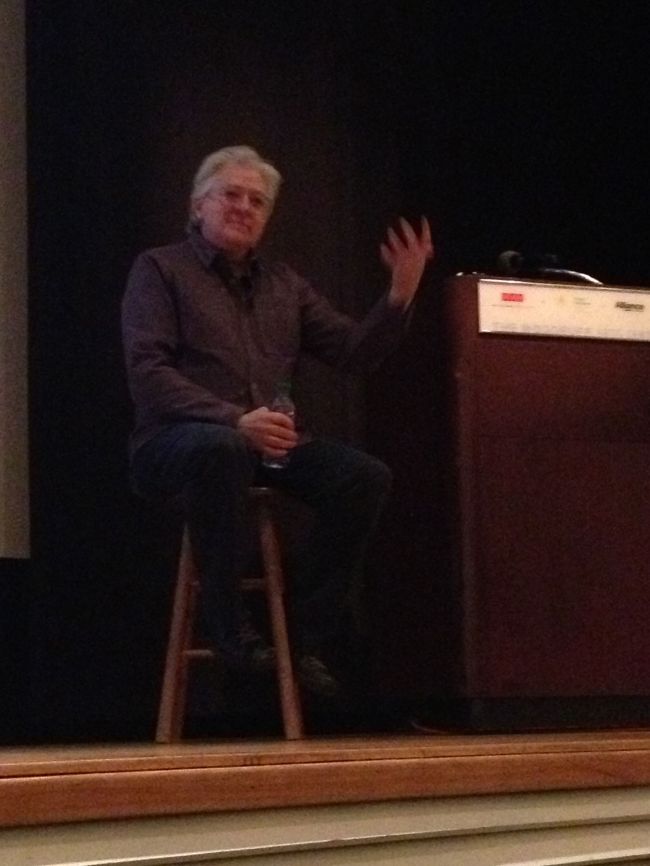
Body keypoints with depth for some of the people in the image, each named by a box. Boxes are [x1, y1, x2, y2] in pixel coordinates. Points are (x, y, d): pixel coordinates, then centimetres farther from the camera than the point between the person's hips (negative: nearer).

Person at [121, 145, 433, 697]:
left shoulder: (284, 284, 19)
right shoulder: (161, 270, 3)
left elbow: (355, 352, 11)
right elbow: (147, 373, -11)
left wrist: (401, 294, -7)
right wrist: (234, 419, -24)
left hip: (268, 441, 5)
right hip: (176, 439, -5)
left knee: (366, 476, -20)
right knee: (219, 447, -41)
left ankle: (306, 636, -14)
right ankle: (229, 623, -25)